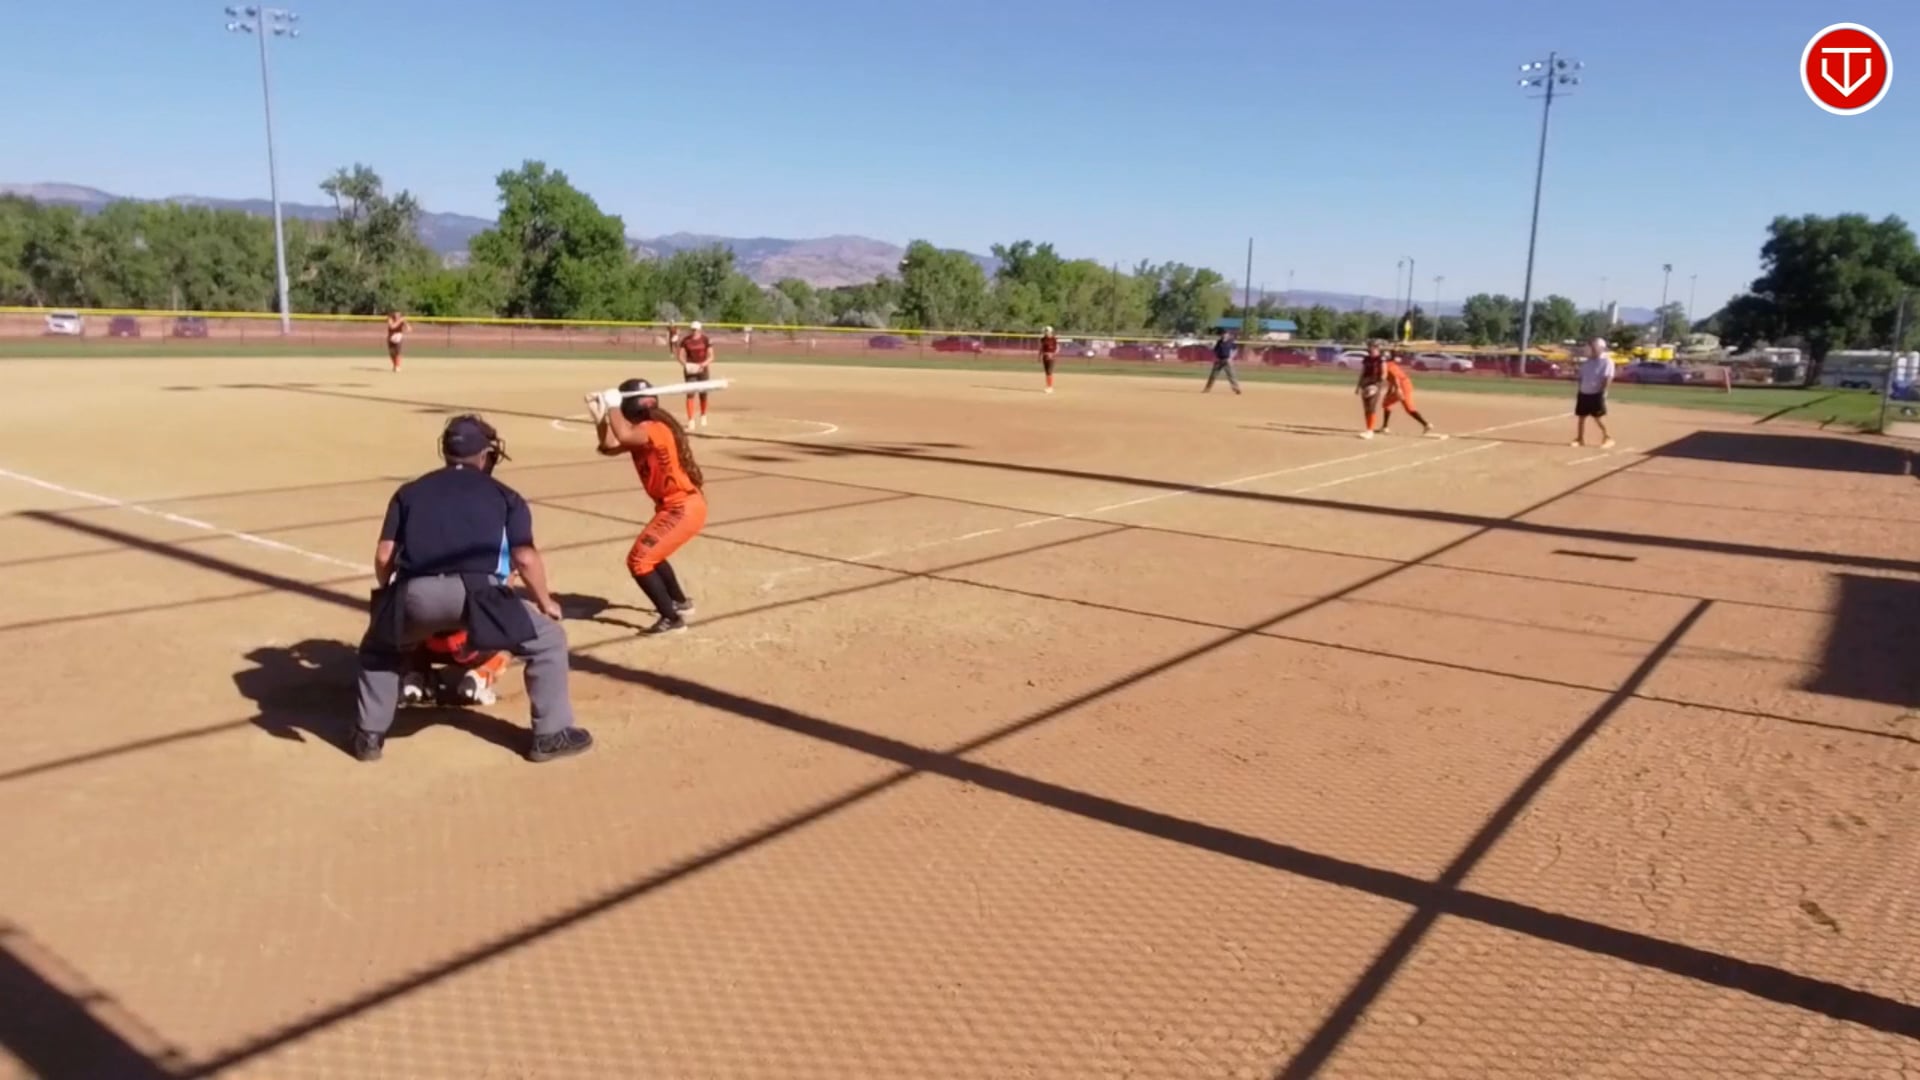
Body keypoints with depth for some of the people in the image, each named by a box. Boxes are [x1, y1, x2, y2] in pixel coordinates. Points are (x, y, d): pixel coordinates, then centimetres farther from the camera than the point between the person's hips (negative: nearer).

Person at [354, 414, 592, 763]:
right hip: (475, 593, -3)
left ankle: (369, 735, 32)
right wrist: (545, 602, 22)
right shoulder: (504, 495, 19)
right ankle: (551, 735, 15)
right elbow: (525, 557, 7)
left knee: (379, 647, 35)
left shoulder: (409, 491, 25)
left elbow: (384, 557, 17)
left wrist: (393, 598, 36)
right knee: (548, 639, 17)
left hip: (415, 593, 3)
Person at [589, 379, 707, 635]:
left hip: (682, 508, -11)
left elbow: (623, 436, -38)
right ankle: (680, 601, 47)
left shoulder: (656, 429, -20)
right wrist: (599, 415, 4)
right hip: (678, 506, 11)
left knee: (639, 561, -12)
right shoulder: (643, 432, 11)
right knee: (650, 555, 30)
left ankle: (673, 618, -6)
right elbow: (609, 447, 16)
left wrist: (612, 405, -23)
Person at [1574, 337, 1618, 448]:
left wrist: (1602, 391, -23)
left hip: (1596, 394, -7)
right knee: (1580, 416, 9)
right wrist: (1579, 390, 14)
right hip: (1584, 393, 7)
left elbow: (1608, 378, -16)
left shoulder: (1607, 361, -9)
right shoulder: (1587, 362, 13)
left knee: (1598, 417, -8)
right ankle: (1580, 439, 17)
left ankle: (1607, 437, 5)